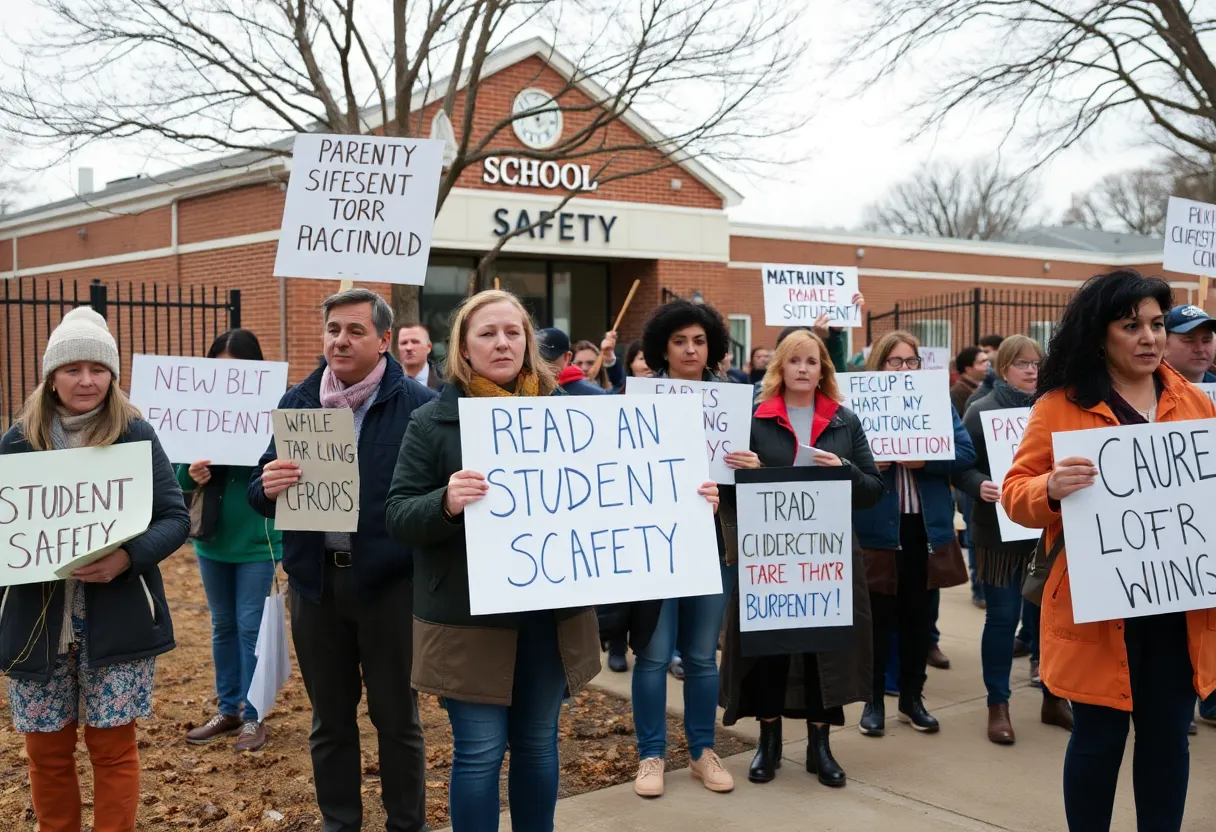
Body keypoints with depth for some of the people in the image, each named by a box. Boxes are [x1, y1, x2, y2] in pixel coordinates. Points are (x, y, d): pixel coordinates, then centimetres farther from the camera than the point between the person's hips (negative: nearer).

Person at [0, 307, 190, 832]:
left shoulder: (136, 435, -3)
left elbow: (176, 518, -5)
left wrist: (126, 558, -22)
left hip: (117, 619, -2)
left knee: (112, 744, 6)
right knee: (46, 748, 12)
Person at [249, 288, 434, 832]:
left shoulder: (418, 405, -8)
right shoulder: (296, 403, 6)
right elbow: (260, 493, 6)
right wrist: (267, 487, -16)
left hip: (389, 581, -4)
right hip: (315, 580, 4)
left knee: (396, 716, 11)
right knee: (329, 717, 17)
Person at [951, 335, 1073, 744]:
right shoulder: (982, 411, -3)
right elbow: (961, 467, -7)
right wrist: (980, 487, -26)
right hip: (1001, 529, -3)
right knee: (1003, 616, 2)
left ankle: (1053, 698, 24)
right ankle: (998, 705, 13)